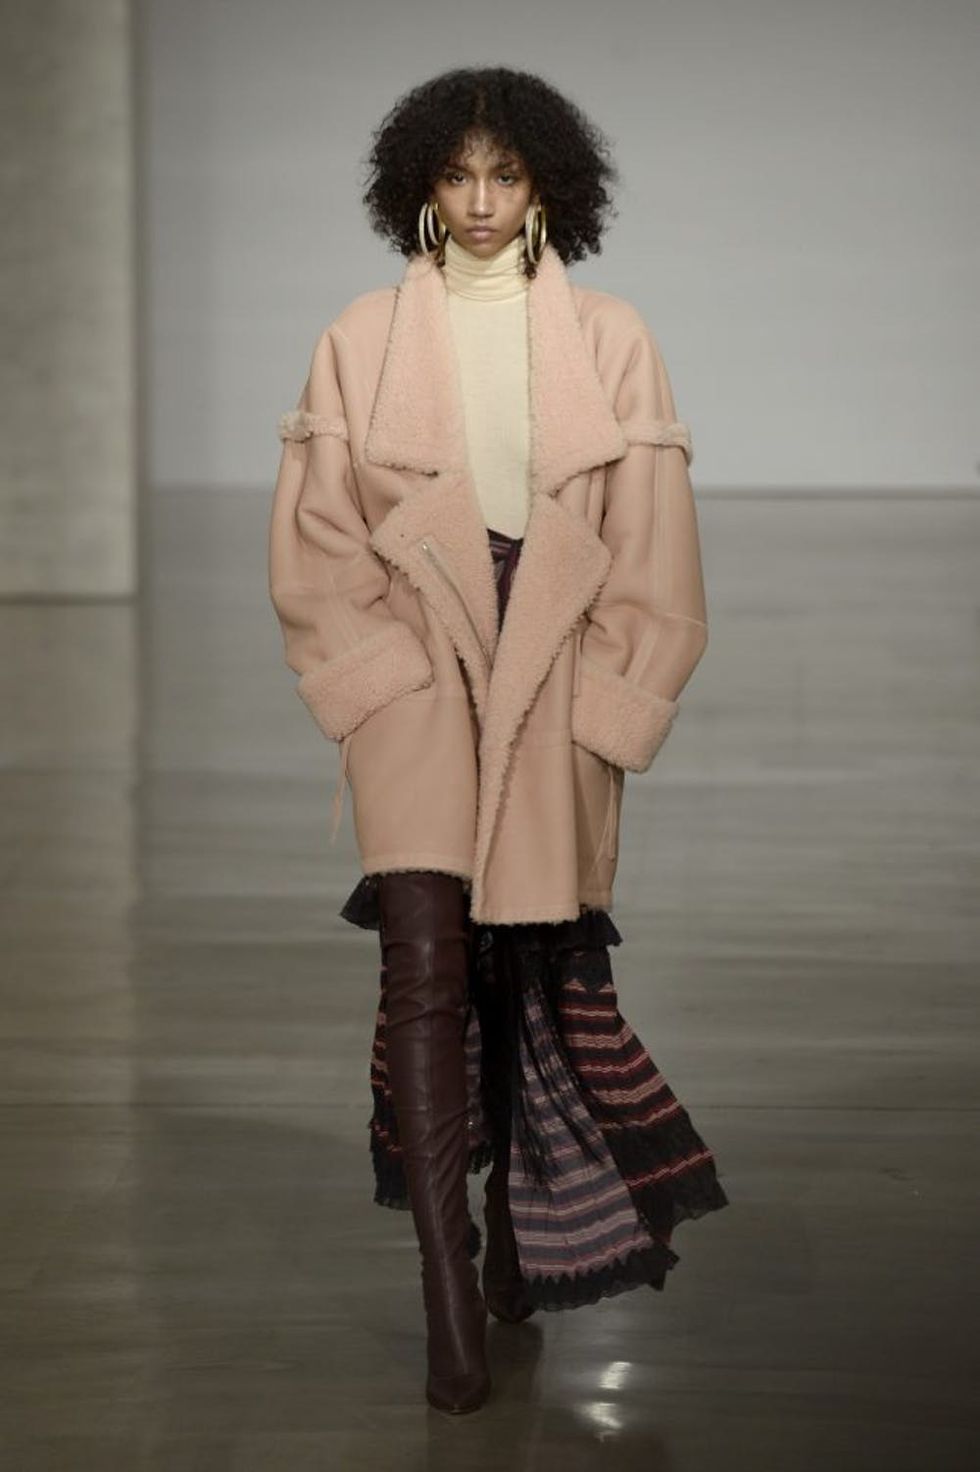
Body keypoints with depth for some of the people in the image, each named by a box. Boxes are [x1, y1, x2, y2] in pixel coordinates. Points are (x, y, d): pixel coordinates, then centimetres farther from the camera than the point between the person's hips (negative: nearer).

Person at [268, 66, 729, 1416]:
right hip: (414, 675, -1)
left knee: (539, 972, 8)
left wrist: (602, 694, -3)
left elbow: (652, 546, 4)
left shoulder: (609, 342, 4)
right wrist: (390, 673, -6)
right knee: (428, 972, -12)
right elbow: (316, 538, 5)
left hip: (556, 687, 1)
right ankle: (449, 1296, -12)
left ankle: (527, 1232, 30)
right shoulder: (363, 342, 4)